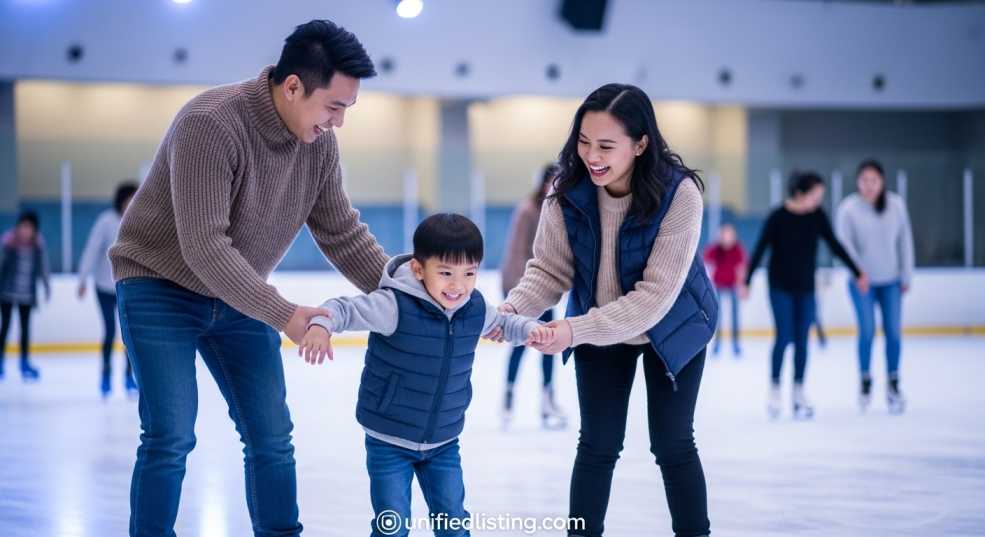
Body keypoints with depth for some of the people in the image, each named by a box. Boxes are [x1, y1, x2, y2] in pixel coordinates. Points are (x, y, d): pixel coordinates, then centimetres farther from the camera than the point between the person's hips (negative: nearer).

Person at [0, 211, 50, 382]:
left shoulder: (38, 243, -5)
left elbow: (44, 267, 6)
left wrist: (47, 287, 11)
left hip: (27, 295, 3)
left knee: (25, 327, 9)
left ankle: (25, 363, 19)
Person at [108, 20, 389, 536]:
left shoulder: (319, 143, -9)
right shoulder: (211, 123, -30)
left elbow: (343, 234, 1)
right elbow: (203, 247, -33)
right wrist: (282, 314, -36)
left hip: (239, 296, 6)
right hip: (162, 286, -6)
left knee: (271, 436, 4)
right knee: (171, 438, -10)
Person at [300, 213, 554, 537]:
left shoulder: (475, 308, -6)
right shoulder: (395, 306, -25)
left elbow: (503, 323, 14)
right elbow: (344, 308, -24)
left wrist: (530, 329, -5)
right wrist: (321, 326, -45)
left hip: (443, 442, 5)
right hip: (389, 441, -5)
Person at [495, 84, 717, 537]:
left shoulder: (678, 194, -32)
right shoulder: (569, 190, -23)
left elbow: (654, 296, -34)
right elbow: (549, 269, -14)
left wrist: (576, 330, -41)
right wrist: (514, 307, -34)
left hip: (672, 329, -2)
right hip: (596, 331, 3)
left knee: (672, 444, 8)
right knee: (597, 445, 8)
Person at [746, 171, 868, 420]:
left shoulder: (817, 216, -2)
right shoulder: (778, 217, -13)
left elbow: (835, 245, 6)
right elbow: (760, 250, -9)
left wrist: (857, 273, 9)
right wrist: (747, 281, -10)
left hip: (806, 287, 3)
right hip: (781, 287, -3)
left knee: (802, 340, 2)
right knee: (784, 337, -7)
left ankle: (798, 392, 9)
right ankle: (774, 389, 6)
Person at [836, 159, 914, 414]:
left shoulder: (896, 204, -5)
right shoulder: (848, 208, -12)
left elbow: (905, 240, 2)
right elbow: (844, 243, -15)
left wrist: (906, 276, 4)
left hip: (891, 281, 2)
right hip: (862, 282, -2)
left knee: (894, 331, 2)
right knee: (867, 331, -4)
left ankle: (893, 386, 16)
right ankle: (865, 382, 16)